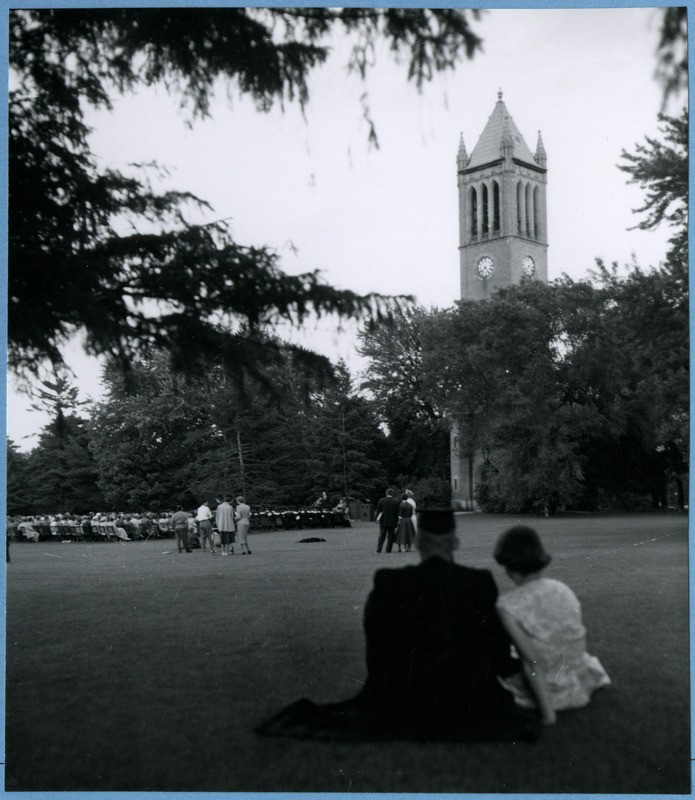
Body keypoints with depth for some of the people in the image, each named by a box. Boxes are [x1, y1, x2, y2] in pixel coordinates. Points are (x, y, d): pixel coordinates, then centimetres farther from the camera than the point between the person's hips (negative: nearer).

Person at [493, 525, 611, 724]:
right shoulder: (563, 589, -4)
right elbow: (581, 643, 1)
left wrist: (547, 715, -15)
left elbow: (534, 661, -21)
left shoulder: (508, 606, -20)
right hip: (582, 683, 6)